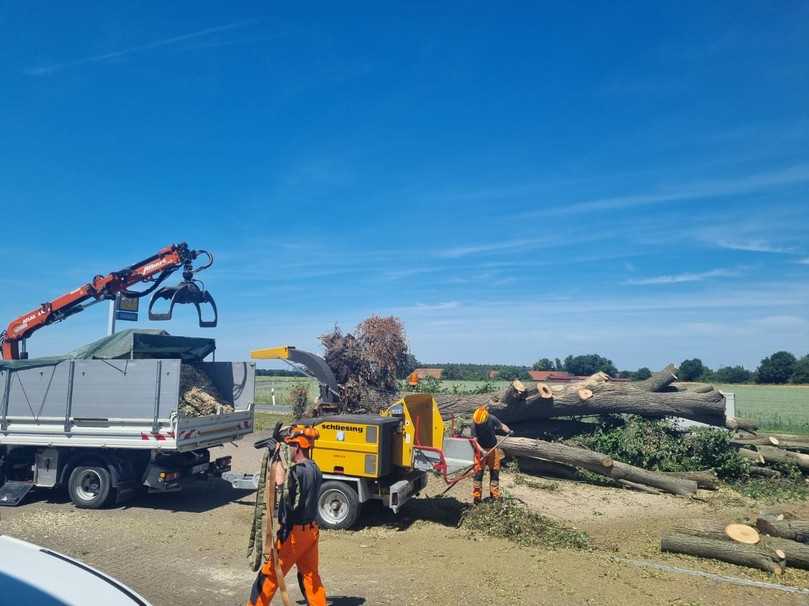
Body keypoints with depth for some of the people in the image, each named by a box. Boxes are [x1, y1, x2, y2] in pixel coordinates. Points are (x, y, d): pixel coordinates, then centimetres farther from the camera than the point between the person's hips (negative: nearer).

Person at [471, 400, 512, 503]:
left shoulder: (492, 419, -15)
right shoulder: (475, 424, -20)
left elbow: (502, 425, -10)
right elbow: (474, 440, -21)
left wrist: (508, 430, -32)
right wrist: (482, 451, -33)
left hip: (493, 449, 3)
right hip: (480, 450, -3)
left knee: (495, 471, 8)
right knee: (478, 472, -6)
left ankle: (495, 494, 19)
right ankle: (476, 496, 1)